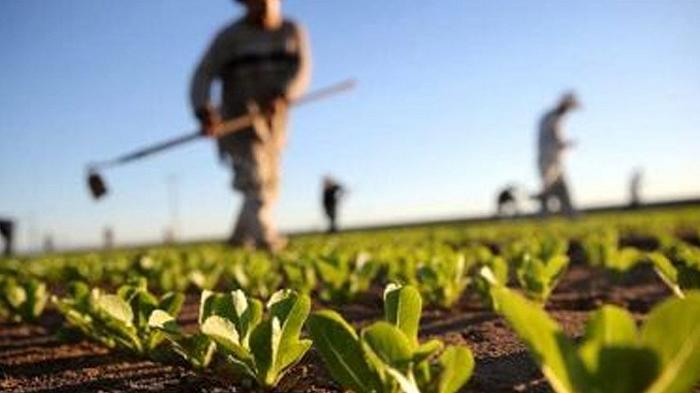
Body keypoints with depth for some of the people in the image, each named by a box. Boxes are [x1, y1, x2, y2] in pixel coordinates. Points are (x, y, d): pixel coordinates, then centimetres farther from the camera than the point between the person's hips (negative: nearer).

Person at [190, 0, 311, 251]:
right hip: (239, 119, -4)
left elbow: (302, 70, -9)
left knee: (269, 184, 10)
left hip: (274, 120, 4)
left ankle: (241, 240, 26)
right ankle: (266, 237, -33)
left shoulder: (293, 32, 7)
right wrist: (204, 111, -28)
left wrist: (283, 96, -29)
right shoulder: (231, 36, -2)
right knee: (255, 177, -21)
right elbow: (203, 75, -9)